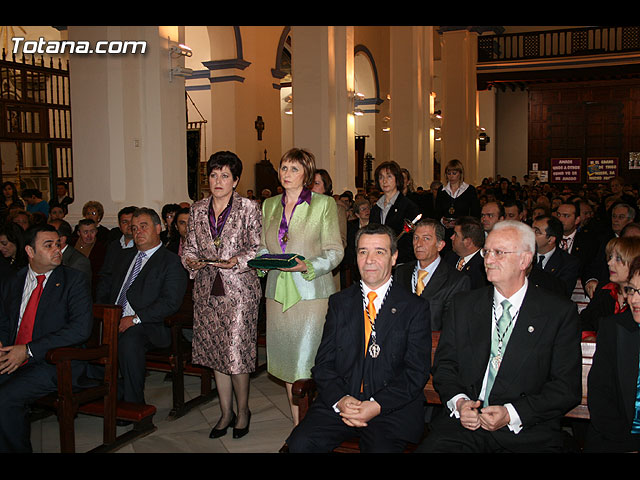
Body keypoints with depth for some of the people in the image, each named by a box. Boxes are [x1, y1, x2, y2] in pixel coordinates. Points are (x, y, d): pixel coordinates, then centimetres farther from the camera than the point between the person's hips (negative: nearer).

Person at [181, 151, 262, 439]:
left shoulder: (248, 208, -2)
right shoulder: (198, 210, 10)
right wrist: (191, 261, -9)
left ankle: (243, 411, 18)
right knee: (215, 352, 10)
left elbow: (258, 248, -4)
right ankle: (226, 412, 25)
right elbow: (189, 246, 12)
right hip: (207, 290, 5)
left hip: (239, 290, -4)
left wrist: (236, 261, -20)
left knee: (236, 353, -5)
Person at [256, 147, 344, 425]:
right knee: (287, 361, 9)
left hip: (311, 292, -5)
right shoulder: (269, 205, 14)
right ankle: (297, 429, 22)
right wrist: (264, 259, -3)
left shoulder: (324, 204, 0)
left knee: (308, 362, -8)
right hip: (278, 292, 5)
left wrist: (307, 266, -18)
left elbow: (335, 251, -3)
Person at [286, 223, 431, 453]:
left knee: (381, 449, -30)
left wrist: (377, 405, -15)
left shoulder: (415, 307, 3)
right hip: (338, 403, 2)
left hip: (391, 409, -2)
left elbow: (417, 371, -2)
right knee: (300, 443, -21)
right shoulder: (339, 302, 12)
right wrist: (340, 400, -12)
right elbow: (323, 363, 7)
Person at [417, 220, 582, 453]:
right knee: (428, 448, -23)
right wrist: (458, 401, -8)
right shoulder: (463, 305, 11)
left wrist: (512, 414, -13)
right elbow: (444, 365, 12)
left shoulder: (560, 312, 2)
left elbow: (567, 387, -2)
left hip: (527, 433, -1)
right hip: (464, 425, 2)